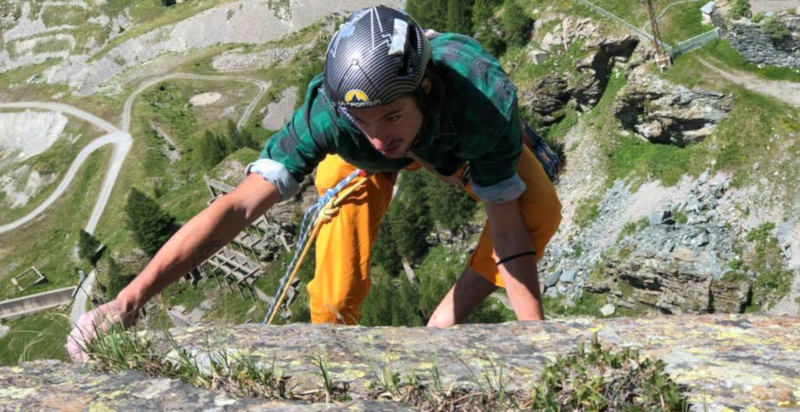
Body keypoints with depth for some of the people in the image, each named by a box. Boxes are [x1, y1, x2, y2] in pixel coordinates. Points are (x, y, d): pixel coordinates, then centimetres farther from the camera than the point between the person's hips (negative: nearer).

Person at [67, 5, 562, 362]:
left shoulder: (488, 98, -44)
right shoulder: (329, 113, -43)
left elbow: (508, 230, -36)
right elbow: (238, 206, -46)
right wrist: (128, 301, -53)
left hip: (460, 144, 2)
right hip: (357, 158, -1)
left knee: (540, 214, -23)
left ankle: (445, 325, -5)